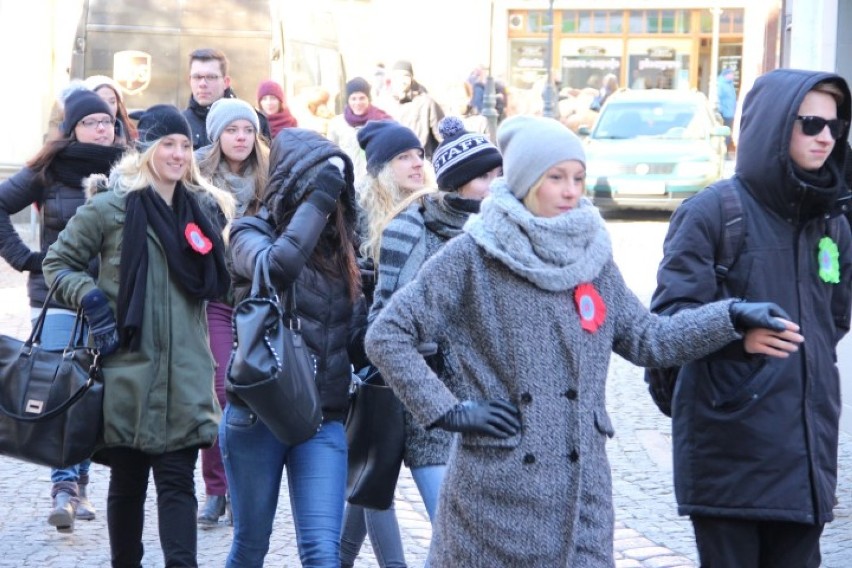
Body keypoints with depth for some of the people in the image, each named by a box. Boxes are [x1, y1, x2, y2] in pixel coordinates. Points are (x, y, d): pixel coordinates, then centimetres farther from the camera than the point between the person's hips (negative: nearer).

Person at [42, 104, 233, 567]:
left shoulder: (203, 207, 12)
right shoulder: (110, 205, -3)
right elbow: (57, 262, 2)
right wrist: (90, 299, -10)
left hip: (184, 373, 3)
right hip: (128, 368, -2)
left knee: (178, 481, -5)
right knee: (128, 480, 8)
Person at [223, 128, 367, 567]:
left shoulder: (340, 247, 9)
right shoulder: (253, 232, -3)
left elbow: (355, 343, 10)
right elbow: (278, 265, -29)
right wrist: (318, 197, -24)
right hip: (257, 416, -3)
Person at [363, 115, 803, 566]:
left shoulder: (591, 254, 8)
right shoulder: (472, 256, -6)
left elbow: (644, 337, 14)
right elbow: (387, 335, -5)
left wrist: (732, 317, 4)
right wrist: (448, 410, -11)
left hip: (581, 487, 4)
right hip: (495, 490, -4)